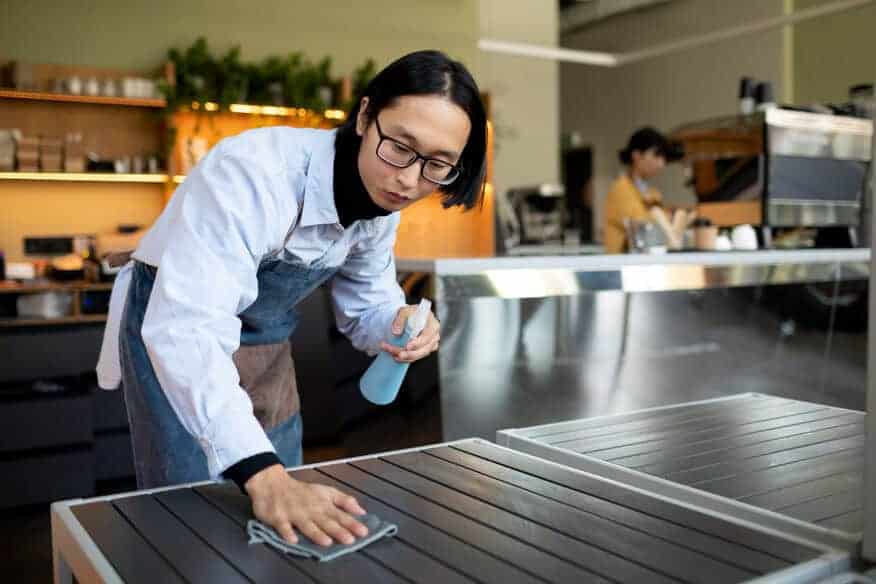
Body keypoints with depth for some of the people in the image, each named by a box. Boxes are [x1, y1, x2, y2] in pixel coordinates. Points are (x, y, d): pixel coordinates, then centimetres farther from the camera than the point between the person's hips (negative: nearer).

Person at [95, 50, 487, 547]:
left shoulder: (384, 198, -12)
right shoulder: (255, 171, -36)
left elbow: (365, 305, -1)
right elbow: (189, 328, -45)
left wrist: (396, 321, -26)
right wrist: (262, 474, -54)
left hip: (268, 343, 6)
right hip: (178, 330, -6)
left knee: (289, 520, 13)